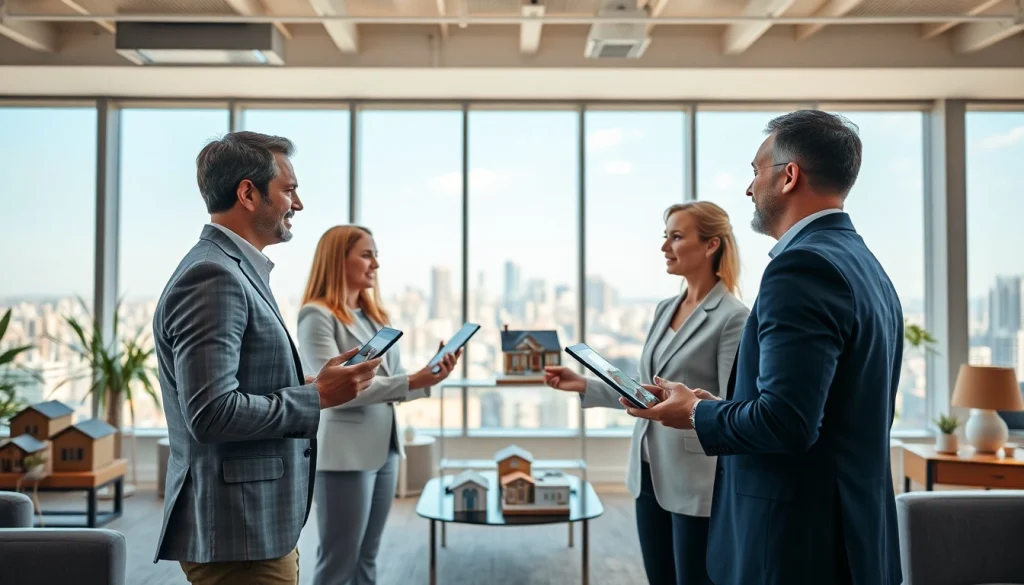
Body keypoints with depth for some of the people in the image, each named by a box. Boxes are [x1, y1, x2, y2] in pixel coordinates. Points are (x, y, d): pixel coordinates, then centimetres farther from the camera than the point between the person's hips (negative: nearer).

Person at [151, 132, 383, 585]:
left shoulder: (234, 269, 13)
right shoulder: (213, 276, -18)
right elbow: (212, 412, -25)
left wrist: (311, 384, 6)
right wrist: (317, 396, -16)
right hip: (238, 532, -10)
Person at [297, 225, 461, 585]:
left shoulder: (373, 315, 14)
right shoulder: (317, 315, -10)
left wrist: (429, 379, -5)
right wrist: (411, 382, -23)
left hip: (384, 449, 8)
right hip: (345, 454, -8)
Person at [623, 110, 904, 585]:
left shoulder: (803, 266, -19)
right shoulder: (866, 266, 11)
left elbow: (787, 421, -26)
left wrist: (696, 413, -9)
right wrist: (723, 408, 12)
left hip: (799, 546, -9)